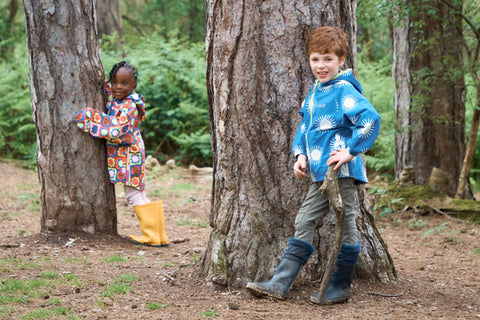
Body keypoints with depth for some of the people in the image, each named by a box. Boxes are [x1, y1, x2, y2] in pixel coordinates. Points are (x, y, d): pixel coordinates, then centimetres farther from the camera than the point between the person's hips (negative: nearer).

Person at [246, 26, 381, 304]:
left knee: (345, 225, 2)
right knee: (304, 223, 8)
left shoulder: (344, 90, -12)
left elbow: (371, 119, -24)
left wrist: (350, 151, -23)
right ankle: (280, 284, 11)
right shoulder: (315, 92, 15)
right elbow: (305, 127, 24)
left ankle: (341, 287, 12)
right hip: (320, 173, 9)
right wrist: (300, 155, 10)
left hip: (341, 170, -9)